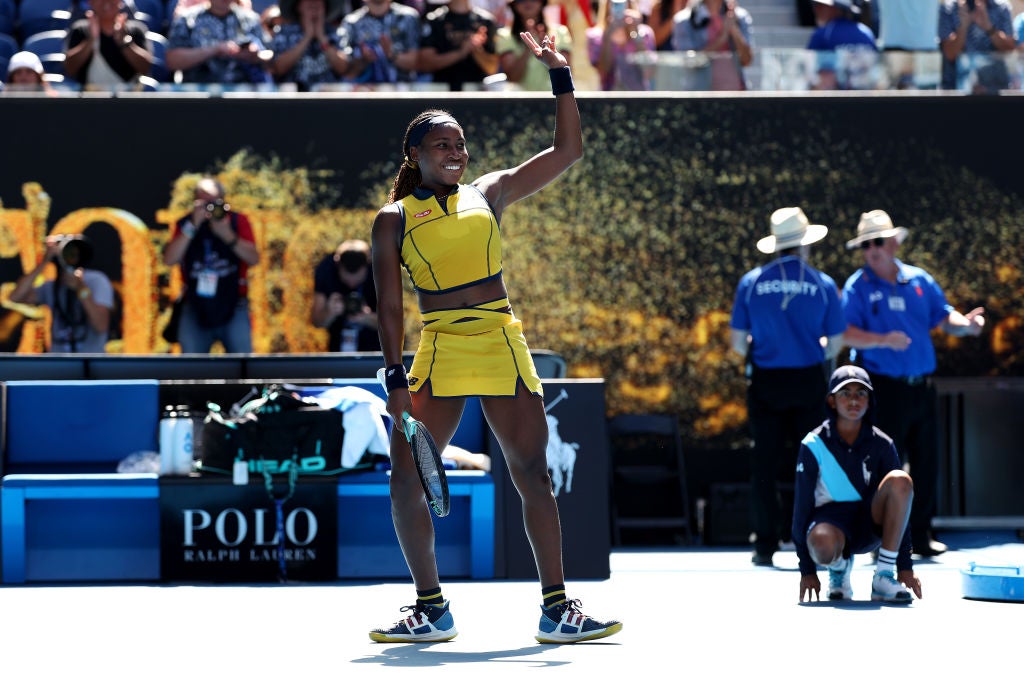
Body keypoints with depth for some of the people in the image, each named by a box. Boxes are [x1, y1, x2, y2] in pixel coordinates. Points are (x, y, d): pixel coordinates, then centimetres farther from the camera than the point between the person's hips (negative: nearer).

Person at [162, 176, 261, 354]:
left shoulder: (237, 221, 2)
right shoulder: (185, 225, 4)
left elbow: (254, 258, -8)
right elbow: (169, 259, -11)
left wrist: (228, 235, -21)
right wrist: (192, 227, -18)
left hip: (232, 307, -1)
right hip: (196, 309, 1)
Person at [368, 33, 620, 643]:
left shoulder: (488, 194, 12)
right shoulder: (394, 219, 7)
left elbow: (569, 150, 11)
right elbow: (390, 305, 3)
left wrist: (560, 74, 6)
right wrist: (396, 376, -7)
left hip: (503, 345, 1)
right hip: (439, 353, -1)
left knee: (533, 473, -1)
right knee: (406, 478, -9)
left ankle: (556, 609, 4)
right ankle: (432, 609, 6)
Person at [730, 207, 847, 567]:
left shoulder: (751, 282, 0)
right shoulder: (822, 284, -2)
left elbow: (738, 341, 2)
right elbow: (835, 344, 1)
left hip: (765, 382, 1)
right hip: (809, 381, -1)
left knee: (765, 465, 5)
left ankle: (765, 546, 2)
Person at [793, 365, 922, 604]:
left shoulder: (881, 445, -2)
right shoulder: (813, 445, -7)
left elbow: (898, 504, -1)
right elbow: (802, 505, -5)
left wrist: (905, 566, -7)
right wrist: (807, 570, -8)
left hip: (871, 524, 2)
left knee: (900, 480, -28)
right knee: (823, 543, -41)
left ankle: (884, 576, -23)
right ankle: (839, 565, 1)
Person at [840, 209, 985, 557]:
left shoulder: (920, 280, 11)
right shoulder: (858, 287, -3)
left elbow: (944, 317, 13)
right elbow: (846, 333, -14)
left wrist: (965, 323, -10)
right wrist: (883, 341, -29)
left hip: (922, 385, 5)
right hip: (884, 388, -5)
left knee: (927, 463, 9)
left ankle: (921, 535, 20)